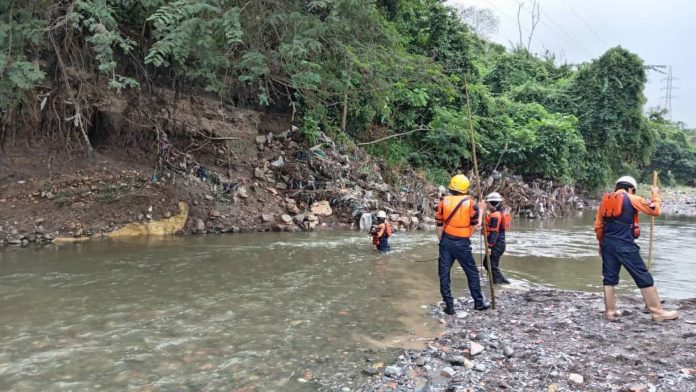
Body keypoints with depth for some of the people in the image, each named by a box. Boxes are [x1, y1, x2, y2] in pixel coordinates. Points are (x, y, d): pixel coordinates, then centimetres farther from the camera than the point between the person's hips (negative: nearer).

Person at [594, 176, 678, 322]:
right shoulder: (632, 199, -3)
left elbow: (598, 226, 10)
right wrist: (655, 195, 20)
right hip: (625, 245, -5)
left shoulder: (605, 200, 11)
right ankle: (658, 312, 11)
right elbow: (655, 210, 4)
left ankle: (610, 312, 15)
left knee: (609, 278, 12)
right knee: (644, 278, 5)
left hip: (608, 244, 5)